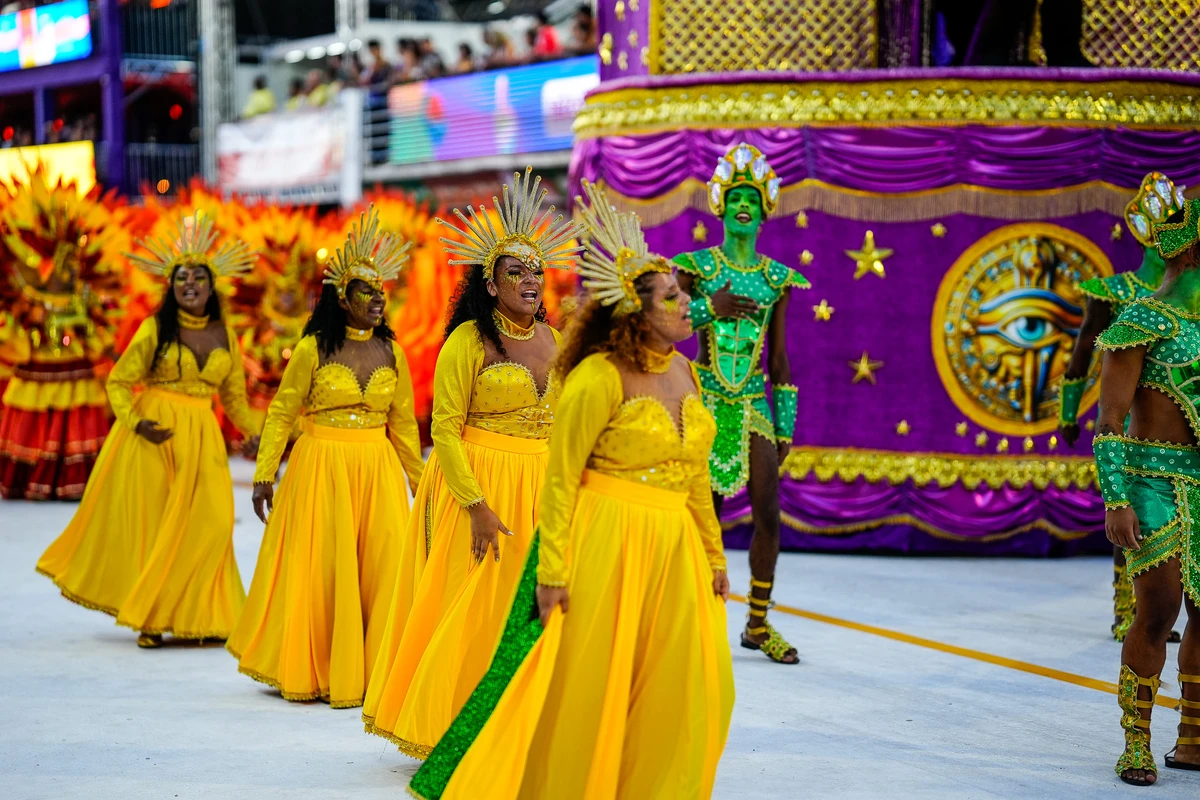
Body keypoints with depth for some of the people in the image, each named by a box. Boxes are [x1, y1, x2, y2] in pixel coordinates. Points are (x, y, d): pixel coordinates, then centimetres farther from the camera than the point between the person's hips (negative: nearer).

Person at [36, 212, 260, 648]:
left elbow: (234, 395, 13)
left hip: (202, 437, 3)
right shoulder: (155, 330, -4)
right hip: (155, 436, -3)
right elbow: (118, 383, -2)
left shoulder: (224, 334, 6)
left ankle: (197, 617, 9)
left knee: (207, 523, -4)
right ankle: (148, 620, 13)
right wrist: (137, 423, -18)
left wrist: (253, 433, -2)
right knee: (149, 522, 2)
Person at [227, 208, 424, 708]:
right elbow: (281, 412, 0)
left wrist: (419, 481, 15)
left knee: (381, 567, 0)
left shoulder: (390, 352, 5)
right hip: (321, 468, -3)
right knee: (320, 569, 3)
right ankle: (309, 671, 18)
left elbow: (403, 422, 12)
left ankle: (372, 672, 11)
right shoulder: (313, 349, -5)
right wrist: (264, 476, -3)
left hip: (378, 471, 3)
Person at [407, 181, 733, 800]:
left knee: (690, 689, 5)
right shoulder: (599, 378, -13)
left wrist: (714, 554, 17)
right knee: (580, 686, 1)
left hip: (672, 549, 7)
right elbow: (561, 477, -11)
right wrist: (552, 570, -15)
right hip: (603, 541, -7)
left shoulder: (682, 371, 9)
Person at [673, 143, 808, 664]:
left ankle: (758, 624, 8)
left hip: (754, 404, 2)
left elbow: (779, 358, 11)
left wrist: (786, 424, 8)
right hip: (706, 402, -2)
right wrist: (710, 306, -13)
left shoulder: (777, 278, 9)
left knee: (768, 513, -3)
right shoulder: (696, 266, 2)